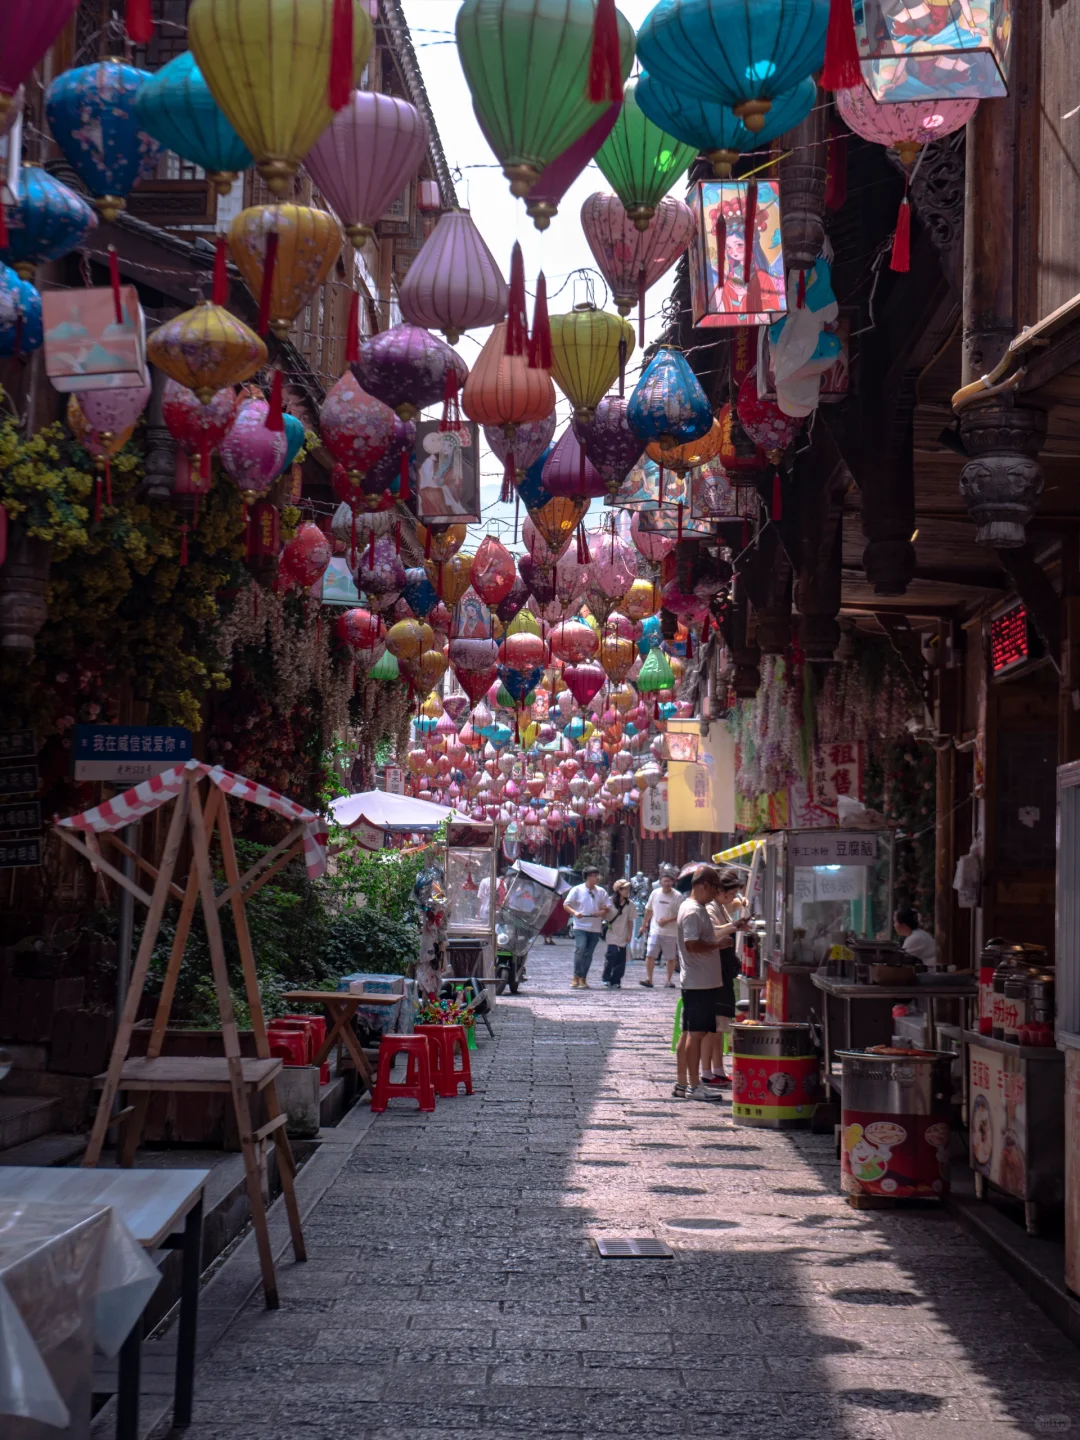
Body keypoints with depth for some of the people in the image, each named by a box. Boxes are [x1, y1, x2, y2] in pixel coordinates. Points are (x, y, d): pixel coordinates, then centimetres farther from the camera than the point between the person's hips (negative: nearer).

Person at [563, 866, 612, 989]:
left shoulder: (601, 892, 8)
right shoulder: (577, 890, 0)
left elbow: (608, 908, 12)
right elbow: (566, 905, 0)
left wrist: (602, 912, -11)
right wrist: (574, 912, -18)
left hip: (595, 928, 4)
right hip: (580, 927, -3)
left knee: (588, 954, 6)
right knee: (580, 949, -18)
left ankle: (583, 978, 14)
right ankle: (576, 977, -12)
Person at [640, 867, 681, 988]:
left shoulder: (677, 896, -8)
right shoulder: (655, 893, 2)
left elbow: (681, 915, -9)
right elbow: (649, 910, 13)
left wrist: (667, 920, -19)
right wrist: (644, 924, 15)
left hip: (670, 933, -2)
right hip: (655, 930, 2)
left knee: (671, 958, 7)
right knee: (650, 955, -6)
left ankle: (669, 980, 19)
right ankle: (648, 979, -2)